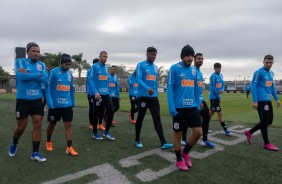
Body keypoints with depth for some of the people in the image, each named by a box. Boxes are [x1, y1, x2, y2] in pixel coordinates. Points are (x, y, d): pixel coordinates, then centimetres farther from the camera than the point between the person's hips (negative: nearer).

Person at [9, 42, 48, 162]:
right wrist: (38, 75, -12)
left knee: (38, 125, 1)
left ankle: (35, 153, 12)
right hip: (23, 100, -3)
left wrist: (28, 74, -15)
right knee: (21, 127, 8)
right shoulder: (20, 61, -3)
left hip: (37, 100, 3)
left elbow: (45, 79, -9)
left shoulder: (42, 65, 6)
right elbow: (22, 76, -21)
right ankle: (14, 144, 40)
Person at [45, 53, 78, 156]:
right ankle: (48, 142, 37)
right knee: (52, 124, 13)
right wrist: (49, 102, -17)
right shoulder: (53, 72, -9)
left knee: (68, 124, -2)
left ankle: (69, 147, 2)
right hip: (55, 105, -3)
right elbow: (48, 87, -10)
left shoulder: (70, 74, 7)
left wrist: (72, 102, 13)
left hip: (67, 104, 4)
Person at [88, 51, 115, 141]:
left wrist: (107, 91, 15)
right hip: (97, 94, -5)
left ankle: (106, 132, 13)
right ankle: (95, 133, 21)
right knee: (96, 113, 4)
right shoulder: (94, 66, -5)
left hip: (106, 94, 6)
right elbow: (91, 80, -11)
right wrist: (95, 92, -21)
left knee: (111, 111, -2)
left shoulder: (106, 67, 13)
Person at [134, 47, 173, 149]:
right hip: (143, 96, -5)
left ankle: (163, 143, -4)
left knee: (157, 119, -2)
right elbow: (138, 79, -16)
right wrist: (147, 88, -32)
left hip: (154, 97, 5)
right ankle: (137, 140, 22)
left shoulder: (155, 67, 16)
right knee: (140, 118, 6)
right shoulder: (141, 65, -3)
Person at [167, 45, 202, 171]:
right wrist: (172, 108, -15)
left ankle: (185, 152, 28)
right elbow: (170, 88, -9)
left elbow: (196, 89, 16)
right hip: (179, 107, -5)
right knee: (178, 133, 7)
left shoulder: (194, 70, 11)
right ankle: (179, 160, 26)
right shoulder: (174, 68, -6)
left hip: (193, 107, 5)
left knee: (198, 132, 3)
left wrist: (198, 105, 12)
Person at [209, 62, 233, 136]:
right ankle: (226, 130, -1)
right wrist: (218, 97, -11)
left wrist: (222, 90, -11)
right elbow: (212, 88, -15)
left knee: (211, 112, 15)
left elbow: (222, 85, 13)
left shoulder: (221, 75, 11)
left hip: (217, 97, 8)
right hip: (214, 97, -8)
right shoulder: (213, 76, -13)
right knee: (220, 113, -6)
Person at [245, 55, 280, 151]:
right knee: (264, 121, -3)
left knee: (269, 121, 12)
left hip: (268, 100, 9)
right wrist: (254, 101, -18)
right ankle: (267, 143, 10)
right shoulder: (258, 72, -8)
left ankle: (249, 132, 24)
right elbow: (253, 86, -13)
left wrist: (277, 99, 20)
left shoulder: (271, 73, 17)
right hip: (261, 100, -9)